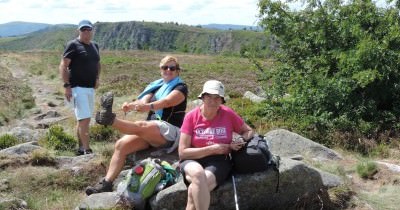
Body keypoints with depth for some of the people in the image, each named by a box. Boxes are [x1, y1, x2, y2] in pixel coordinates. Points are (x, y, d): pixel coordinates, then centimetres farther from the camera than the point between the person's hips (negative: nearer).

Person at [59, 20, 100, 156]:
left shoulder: (95, 46, 14)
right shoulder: (73, 45, -7)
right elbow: (63, 66, -11)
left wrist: (97, 78, 11)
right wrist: (66, 86, -19)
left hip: (90, 88, 8)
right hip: (78, 87, -7)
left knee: (83, 120, 13)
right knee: (84, 119, -13)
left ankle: (81, 149, 21)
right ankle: (87, 150, -10)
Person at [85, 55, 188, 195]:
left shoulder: (180, 87, 0)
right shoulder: (156, 86, 18)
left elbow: (167, 101, -22)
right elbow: (143, 100, -2)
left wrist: (149, 106, -42)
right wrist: (131, 105, -25)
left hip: (170, 132, -5)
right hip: (151, 131, 6)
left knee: (141, 126, -34)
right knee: (121, 144, -13)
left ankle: (110, 119, -45)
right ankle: (106, 183, -15)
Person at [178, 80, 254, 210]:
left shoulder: (228, 114, -1)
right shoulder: (191, 116, -4)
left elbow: (248, 131, 15)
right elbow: (182, 152, -6)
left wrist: (241, 142, -8)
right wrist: (212, 149, -13)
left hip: (218, 162, 0)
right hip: (193, 161, 0)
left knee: (194, 190, -32)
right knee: (198, 173, -37)